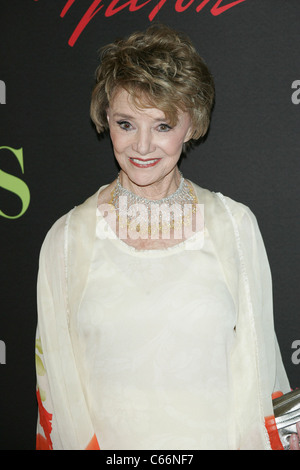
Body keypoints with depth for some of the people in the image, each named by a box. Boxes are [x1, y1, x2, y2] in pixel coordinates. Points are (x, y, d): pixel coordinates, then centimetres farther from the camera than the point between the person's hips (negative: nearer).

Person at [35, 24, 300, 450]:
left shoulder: (236, 225, -6)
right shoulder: (68, 236, -7)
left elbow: (255, 365, -1)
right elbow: (59, 376, -2)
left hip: (214, 437, 1)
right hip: (109, 439, 0)